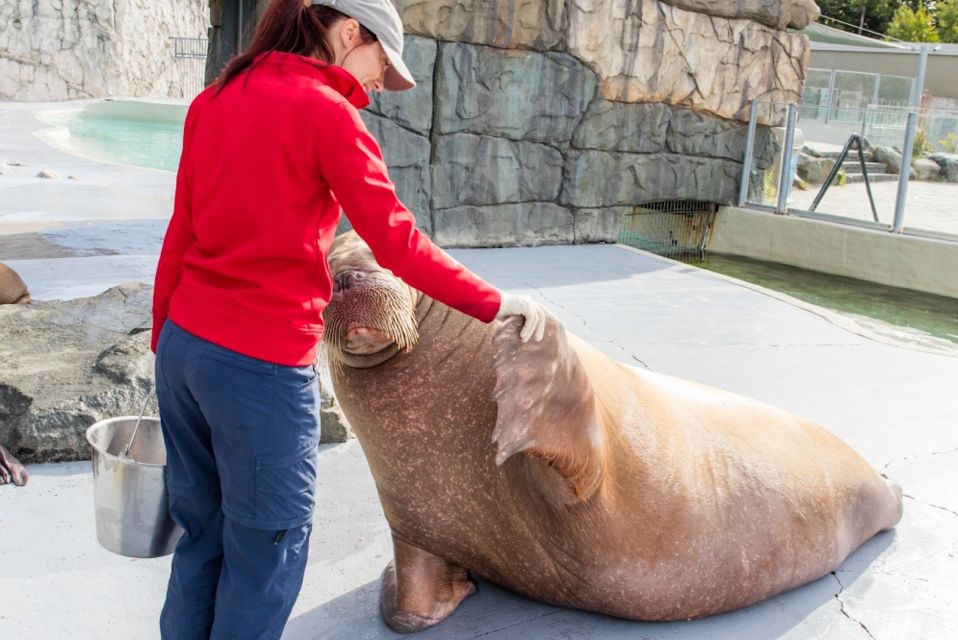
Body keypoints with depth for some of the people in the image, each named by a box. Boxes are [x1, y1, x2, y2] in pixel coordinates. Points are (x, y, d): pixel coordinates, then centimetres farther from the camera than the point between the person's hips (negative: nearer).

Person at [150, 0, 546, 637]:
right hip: (262, 367, -7)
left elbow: (181, 235, 12)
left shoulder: (212, 102, 10)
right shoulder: (326, 112, -10)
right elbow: (396, 241, -14)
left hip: (183, 346, 8)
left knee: (201, 537, 21)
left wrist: (163, 341, 18)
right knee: (267, 551, 10)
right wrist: (493, 302, -6)